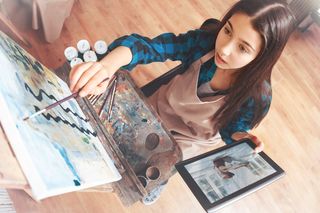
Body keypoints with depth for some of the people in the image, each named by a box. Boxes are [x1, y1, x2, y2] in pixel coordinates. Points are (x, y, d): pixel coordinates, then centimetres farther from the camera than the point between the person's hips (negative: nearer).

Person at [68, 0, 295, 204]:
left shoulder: (256, 96, -34)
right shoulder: (204, 42, -33)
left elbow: (232, 129, -15)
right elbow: (147, 46, -40)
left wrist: (243, 140, -39)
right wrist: (108, 65, -60)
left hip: (188, 140, -1)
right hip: (159, 108, 2)